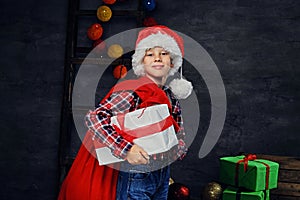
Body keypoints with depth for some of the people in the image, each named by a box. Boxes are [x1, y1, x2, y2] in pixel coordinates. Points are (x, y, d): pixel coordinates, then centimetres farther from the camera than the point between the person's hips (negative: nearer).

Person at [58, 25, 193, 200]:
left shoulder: (172, 97, 6)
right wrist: (125, 149, -33)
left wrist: (178, 149, -8)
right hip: (134, 178, -7)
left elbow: (180, 137, 15)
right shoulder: (133, 92, -16)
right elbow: (94, 118, -25)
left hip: (162, 177, 7)